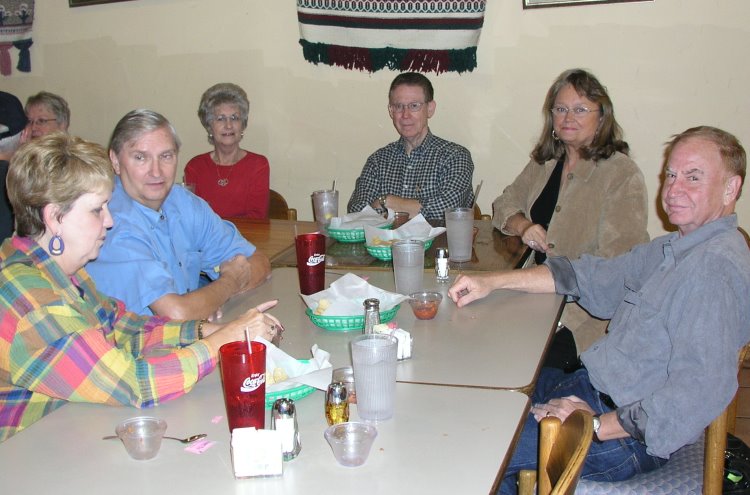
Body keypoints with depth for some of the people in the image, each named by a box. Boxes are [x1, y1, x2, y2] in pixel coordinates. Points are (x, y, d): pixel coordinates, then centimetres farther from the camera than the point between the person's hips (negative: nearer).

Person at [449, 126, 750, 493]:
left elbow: (700, 392, -31)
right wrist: (490, 282, 10)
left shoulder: (717, 266, -23)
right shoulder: (673, 248, 10)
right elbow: (592, 278, 18)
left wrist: (595, 425, -27)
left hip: (631, 435, -10)